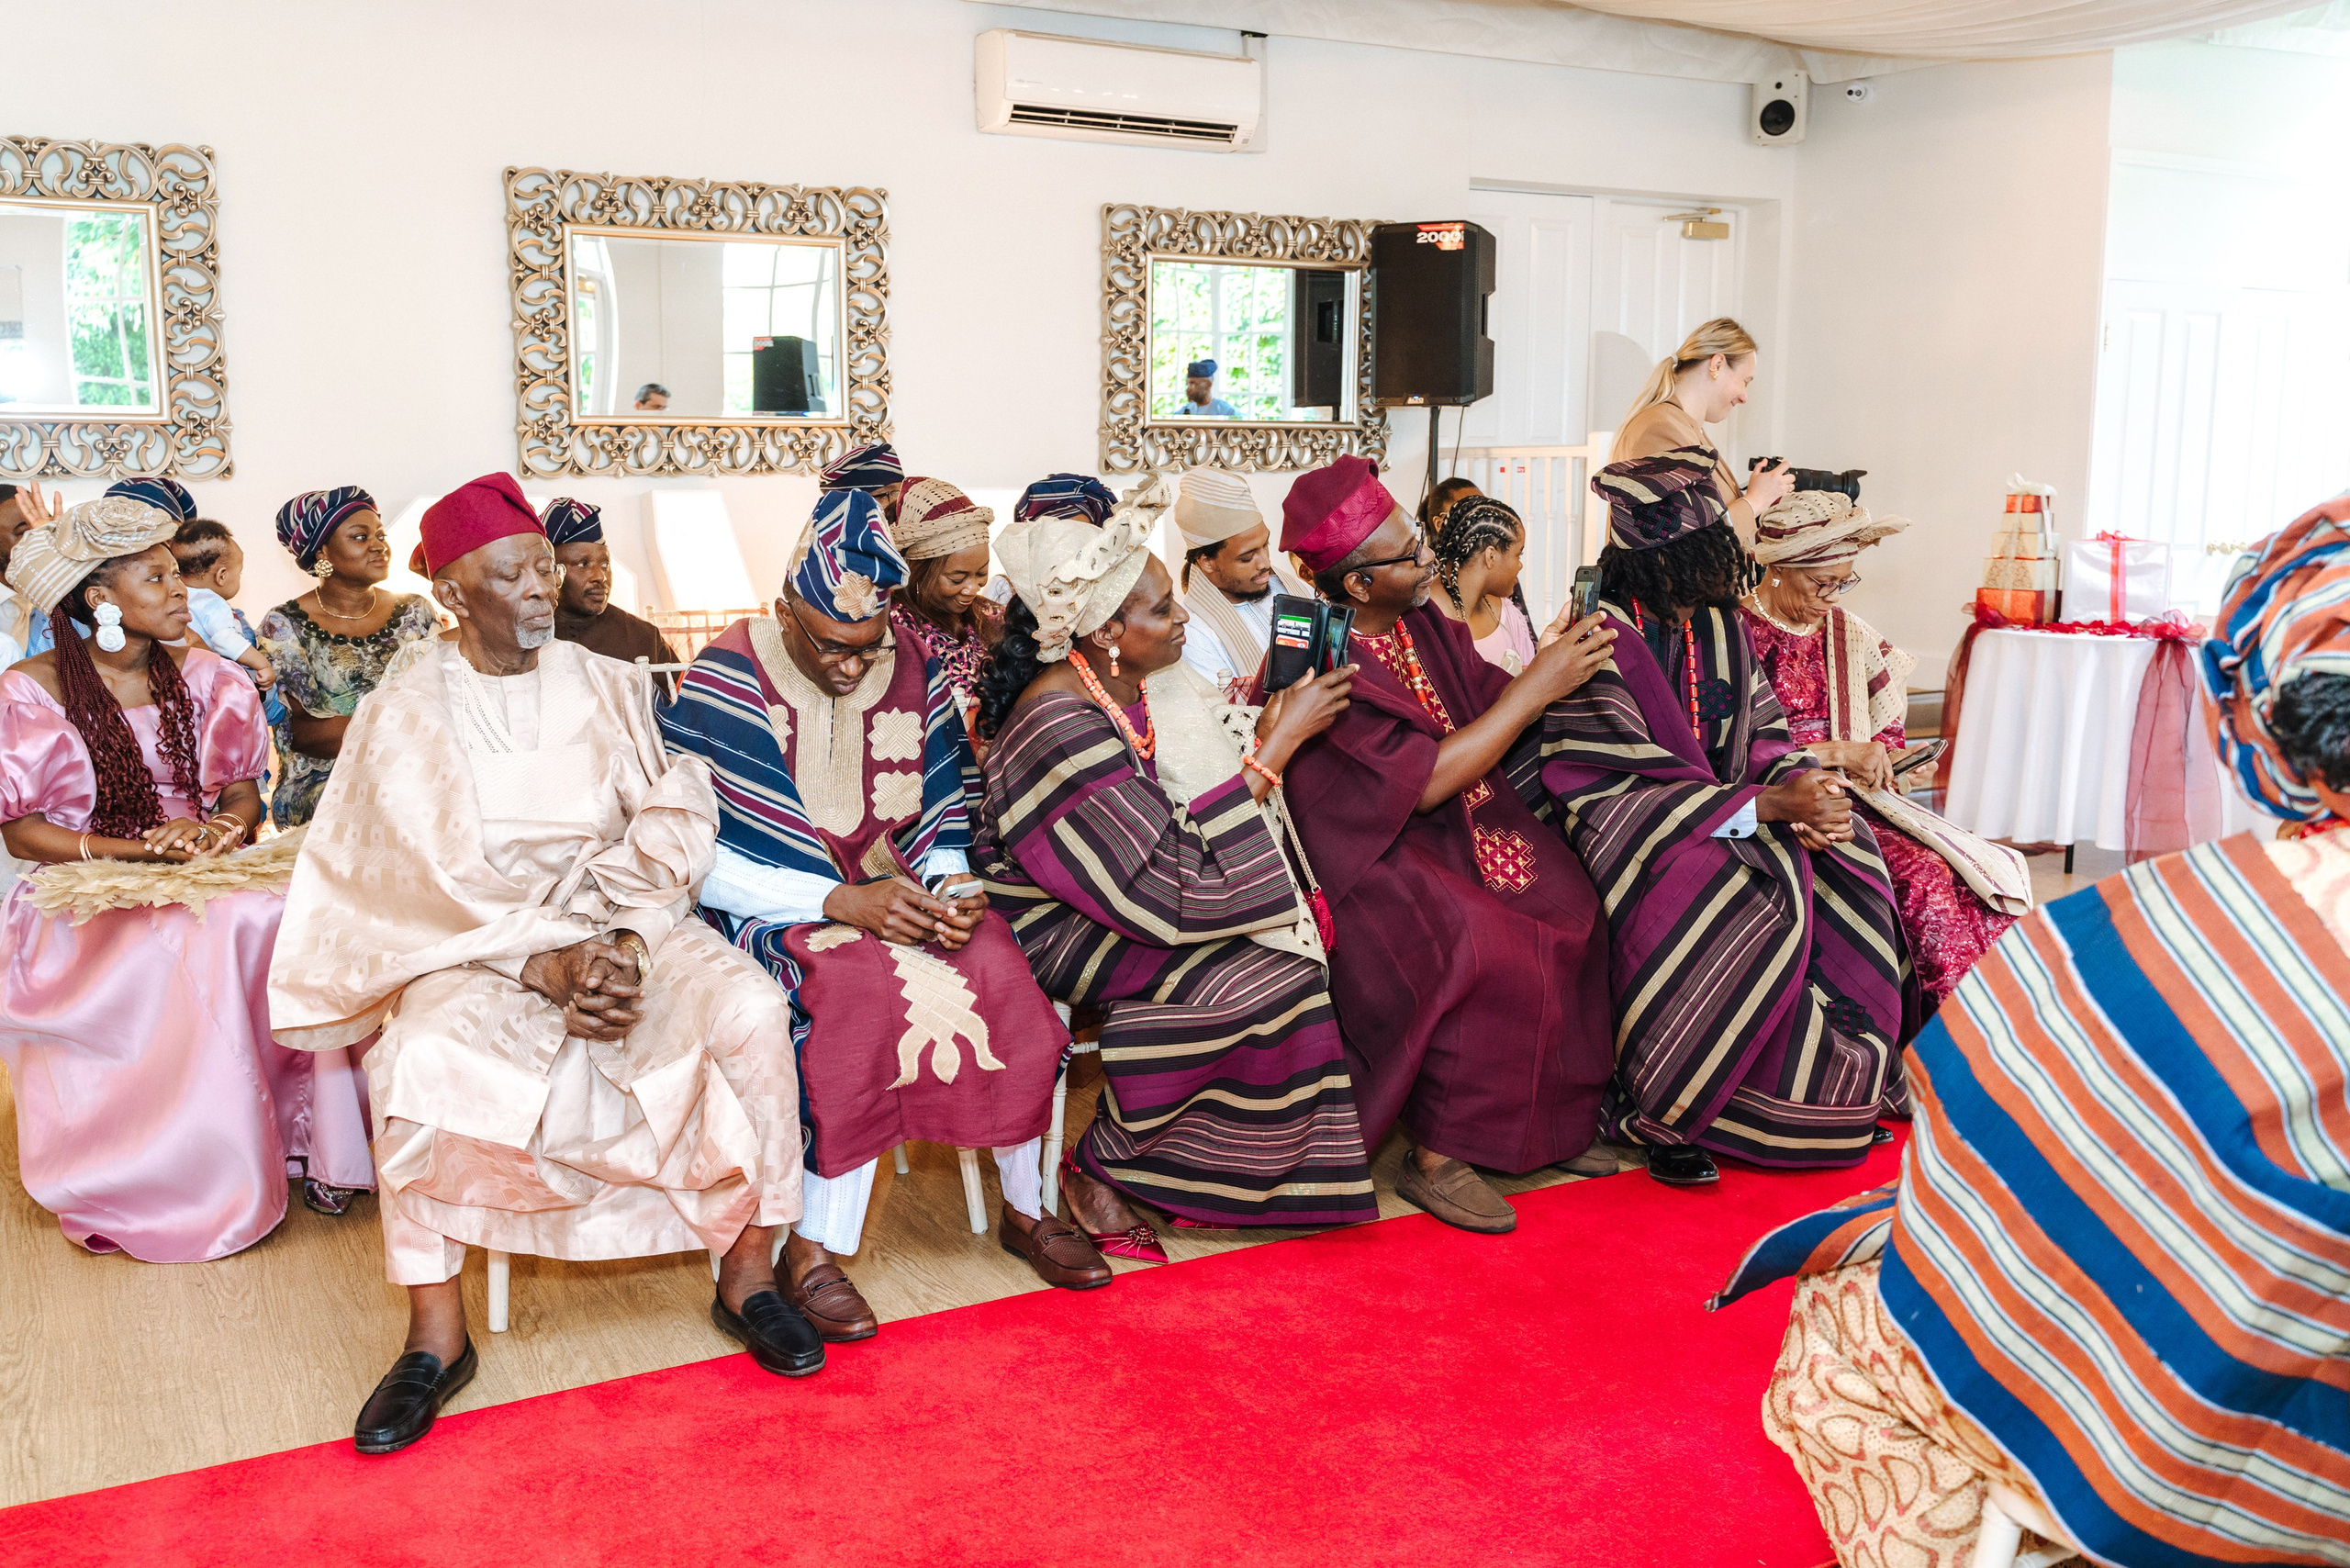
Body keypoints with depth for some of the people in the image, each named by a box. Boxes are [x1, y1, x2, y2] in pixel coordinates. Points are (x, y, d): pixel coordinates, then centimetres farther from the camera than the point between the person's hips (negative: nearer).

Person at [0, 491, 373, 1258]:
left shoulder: (205, 678, 9)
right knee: (189, 948, -36)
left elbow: (242, 794, 11)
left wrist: (213, 831, -13)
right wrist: (137, 850, -17)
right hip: (85, 901, -3)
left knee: (283, 921, -30)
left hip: (203, 882, 4)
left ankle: (305, 1139, -21)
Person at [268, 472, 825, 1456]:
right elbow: (435, 881, -8)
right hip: (474, 946, -1)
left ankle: (747, 1275, -11)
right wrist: (543, 965, -22)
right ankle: (436, 1336, -16)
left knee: (749, 1010, -26)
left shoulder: (611, 686, 7)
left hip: (628, 927, 2)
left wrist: (627, 943, -18)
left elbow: (668, 831, 0)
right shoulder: (401, 716, 0)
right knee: (421, 1060, -33)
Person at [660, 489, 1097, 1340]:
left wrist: (948, 886, -15)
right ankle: (812, 1252, -22)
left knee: (1001, 970, -22)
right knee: (861, 989, -34)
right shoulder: (725, 680, -12)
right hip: (778, 909, -4)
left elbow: (946, 812, 9)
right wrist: (842, 902, -26)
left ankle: (1026, 1208, -4)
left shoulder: (911, 671, 3)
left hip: (896, 891, 4)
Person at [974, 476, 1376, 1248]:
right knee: (1270, 985, -23)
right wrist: (1276, 744, -26)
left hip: (1127, 903, 8)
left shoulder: (1146, 683, -1)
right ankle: (1102, 1165, -5)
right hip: (1060, 929, -8)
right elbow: (1169, 891, -29)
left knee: (1297, 958, -13)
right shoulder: (1058, 726, -28)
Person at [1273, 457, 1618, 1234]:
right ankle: (1435, 1160, -16)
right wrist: (1538, 686, -21)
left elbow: (1497, 703, 9)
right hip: (1375, 862, -8)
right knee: (1485, 952, -30)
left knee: (1579, 915, -8)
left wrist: (1563, 657, -10)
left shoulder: (1421, 623, 5)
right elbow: (1427, 780, -24)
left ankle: (1557, 1117, 9)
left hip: (1460, 827, 9)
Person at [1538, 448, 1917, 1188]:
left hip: (1732, 818, 8)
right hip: (1634, 835, -8)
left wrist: (1803, 793, -14)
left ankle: (1842, 1087, 2)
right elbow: (1625, 785, -20)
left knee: (1848, 869, -14)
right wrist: (1767, 806, -24)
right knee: (1755, 906, -33)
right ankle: (1653, 1109, -18)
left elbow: (1764, 734, 10)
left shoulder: (1716, 628, 11)